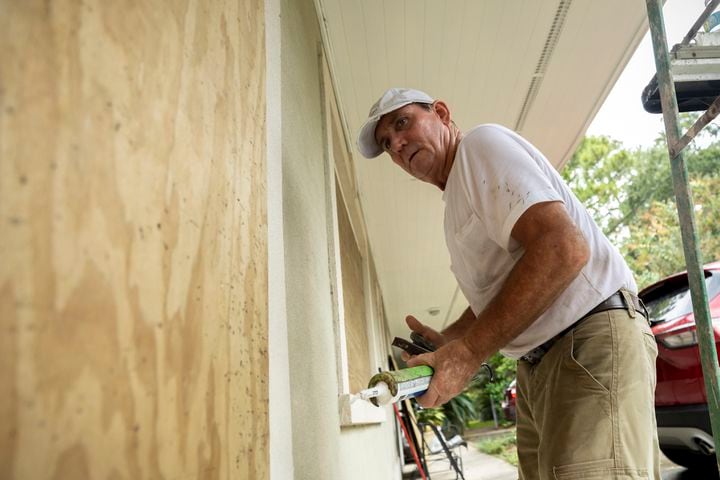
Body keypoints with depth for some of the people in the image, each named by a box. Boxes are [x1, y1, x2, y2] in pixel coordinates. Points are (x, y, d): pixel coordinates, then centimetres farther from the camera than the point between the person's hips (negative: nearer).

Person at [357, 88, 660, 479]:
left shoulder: (481, 143, -7)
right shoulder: (456, 201, 21)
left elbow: (564, 248, -21)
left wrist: (469, 352, -19)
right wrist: (447, 341, 10)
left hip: (591, 343, -9)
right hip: (537, 370, 9)